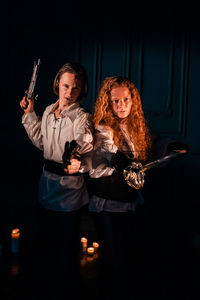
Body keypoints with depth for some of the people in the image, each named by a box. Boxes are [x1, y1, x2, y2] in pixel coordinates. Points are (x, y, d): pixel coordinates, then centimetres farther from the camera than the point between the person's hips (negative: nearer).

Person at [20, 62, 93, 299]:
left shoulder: (81, 117, -17)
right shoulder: (49, 111, 3)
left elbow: (89, 155, -19)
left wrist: (78, 165, -39)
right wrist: (29, 115, 12)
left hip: (69, 184, -6)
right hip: (48, 181, 7)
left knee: (67, 239, 8)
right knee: (50, 235, 21)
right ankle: (52, 281, 44)